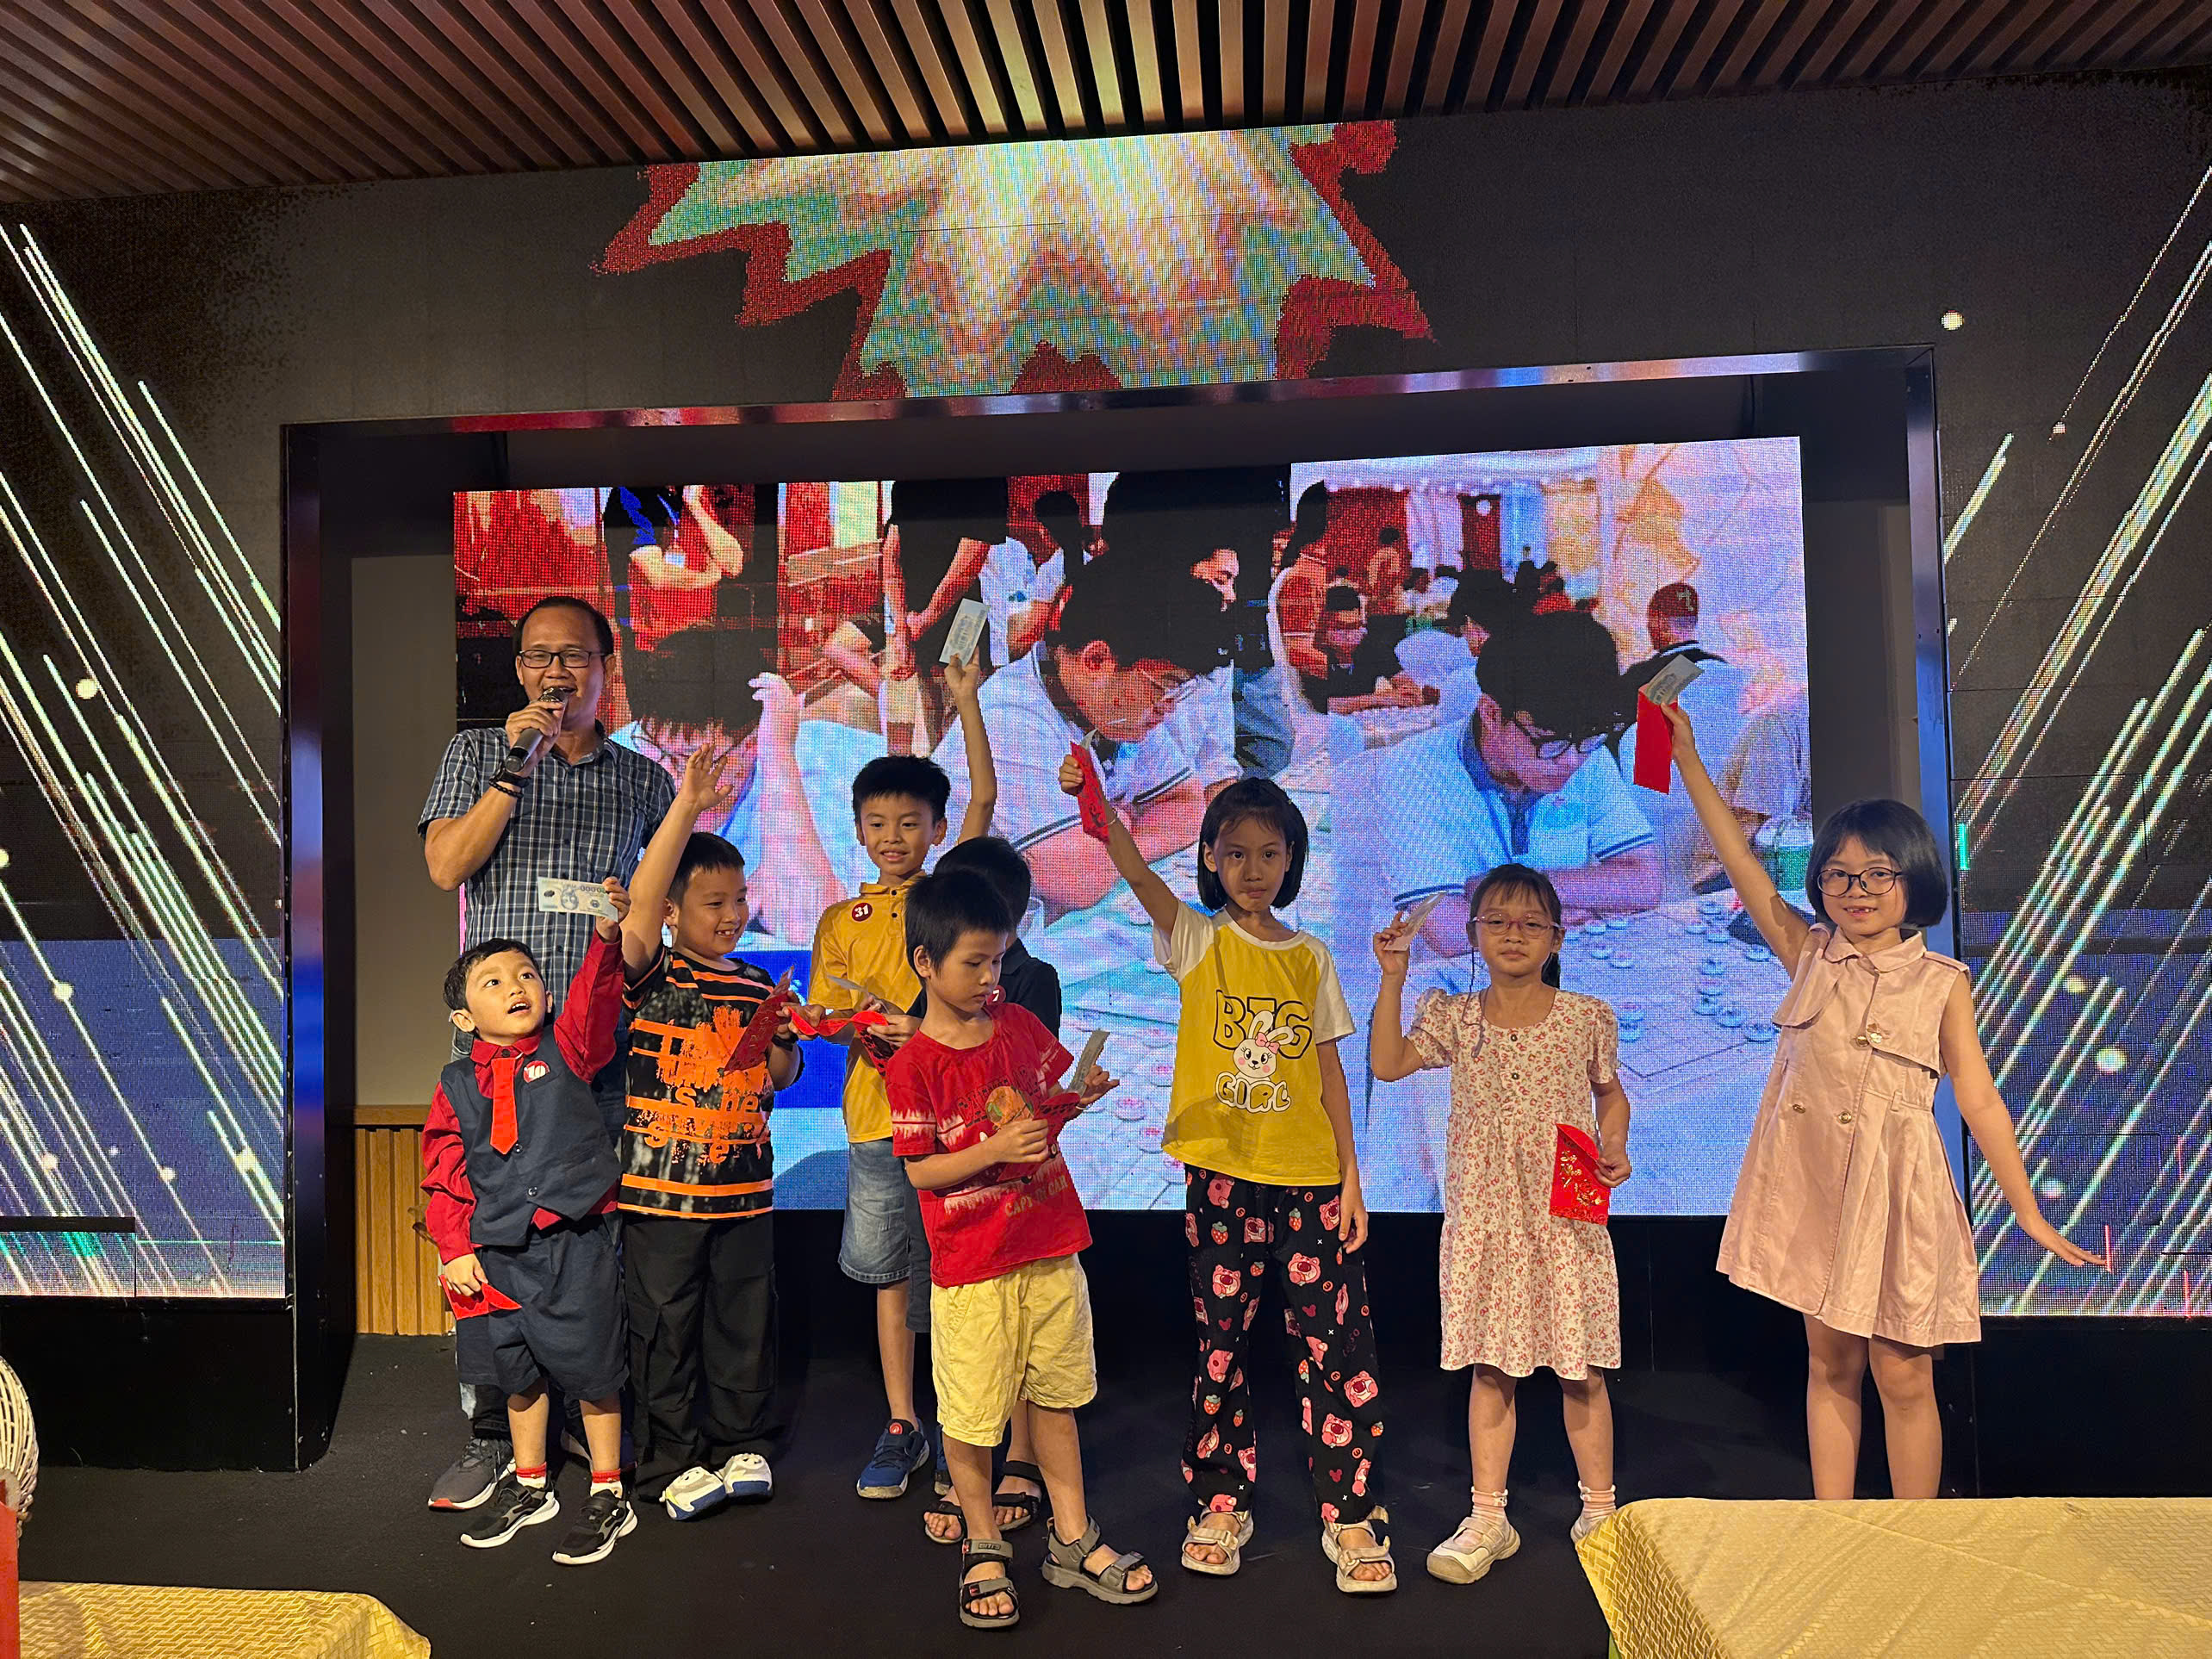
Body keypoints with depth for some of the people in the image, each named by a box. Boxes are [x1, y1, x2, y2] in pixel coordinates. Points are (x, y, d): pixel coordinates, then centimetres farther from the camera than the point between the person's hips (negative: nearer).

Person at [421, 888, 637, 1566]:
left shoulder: (566, 1052, -3)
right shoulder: (457, 1085, 5)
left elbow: (594, 997, -21)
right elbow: (444, 1174, 8)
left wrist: (606, 935, -36)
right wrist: (456, 1249, 1)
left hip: (575, 1243, -3)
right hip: (500, 1253, 4)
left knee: (590, 1370, 3)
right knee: (519, 1373, 18)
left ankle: (609, 1498, 19)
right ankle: (528, 1488, 38)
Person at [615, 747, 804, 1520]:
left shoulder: (756, 986, 9)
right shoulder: (651, 975, -6)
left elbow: (782, 1076, 16)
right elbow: (639, 905, -26)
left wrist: (784, 1034, -7)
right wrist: (686, 808, -32)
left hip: (743, 1185, 4)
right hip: (661, 1188, -4)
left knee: (745, 1324, 12)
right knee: (664, 1330, 6)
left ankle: (742, 1446, 29)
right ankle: (671, 1464, 21)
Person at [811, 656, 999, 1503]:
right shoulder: (843, 919, 8)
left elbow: (985, 795, -8)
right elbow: (823, 1016, 5)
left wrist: (965, 700, -10)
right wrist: (873, 1028, -15)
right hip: (876, 1117, 2)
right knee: (891, 1275, 12)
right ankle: (902, 1427, 25)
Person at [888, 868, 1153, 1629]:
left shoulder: (1020, 1025, 3)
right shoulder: (913, 1063, -12)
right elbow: (919, 1170, -11)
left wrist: (1080, 1097, -5)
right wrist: (995, 1150, -23)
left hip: (1051, 1250, 5)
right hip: (971, 1268, -5)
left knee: (1055, 1397, 16)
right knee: (969, 1417, 6)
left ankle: (1073, 1540, 30)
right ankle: (983, 1548, 28)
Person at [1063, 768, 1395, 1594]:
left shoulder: (1311, 957, 5)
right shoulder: (1197, 940, -1)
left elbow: (1330, 1073, 7)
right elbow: (1135, 870, -18)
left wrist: (1351, 1179, 3)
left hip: (1309, 1180, 1)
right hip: (1220, 1175, -1)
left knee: (1336, 1344, 2)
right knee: (1220, 1346, 10)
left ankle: (1352, 1516, 17)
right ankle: (1220, 1506, 26)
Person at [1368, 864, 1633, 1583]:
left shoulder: (1586, 1018, 1)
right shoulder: (1455, 1018, 2)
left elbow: (1611, 1094, 14)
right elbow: (1386, 1064, -7)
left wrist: (1614, 1147, -5)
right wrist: (1393, 978, -11)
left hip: (1566, 1215, -1)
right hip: (1484, 1215, 1)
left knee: (1580, 1369, 8)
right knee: (1490, 1369, 8)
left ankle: (1599, 1507, 28)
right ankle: (1488, 1518, 20)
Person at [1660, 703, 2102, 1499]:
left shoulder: (1942, 982, -2)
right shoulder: (1809, 954, 3)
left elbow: (1978, 1099, 1)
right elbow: (1740, 858, 0)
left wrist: (2030, 1215, 1)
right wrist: (1687, 757, -1)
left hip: (1894, 1190, -2)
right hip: (1814, 1185, 2)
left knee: (1903, 1376, 5)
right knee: (1829, 1364, 12)